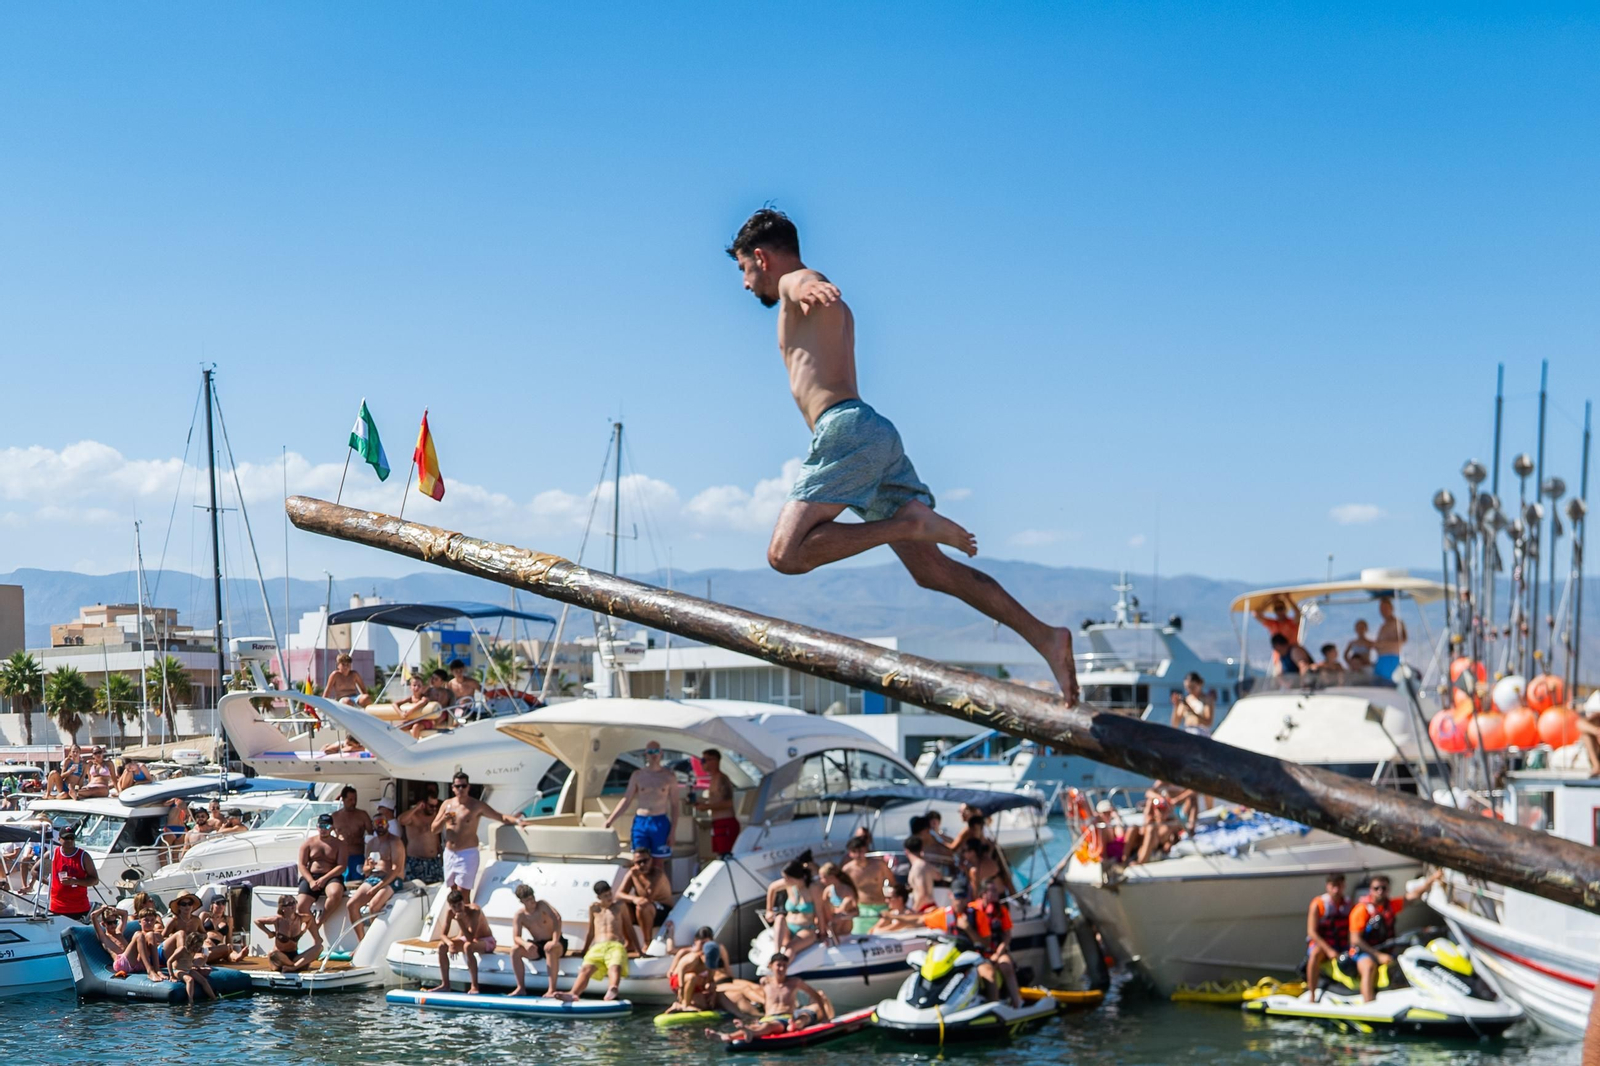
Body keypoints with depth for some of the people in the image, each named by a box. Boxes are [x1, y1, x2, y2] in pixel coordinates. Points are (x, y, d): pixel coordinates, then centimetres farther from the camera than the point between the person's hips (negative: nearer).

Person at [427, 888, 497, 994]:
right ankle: (445, 984, -4)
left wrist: (460, 921, -44)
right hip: (468, 939, 7)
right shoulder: (450, 912, -13)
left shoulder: (474, 911, -31)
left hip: (486, 941, -7)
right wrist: (450, 943, -31)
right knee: (442, 945, -13)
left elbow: (470, 938, -35)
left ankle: (474, 986, -33)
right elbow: (443, 935, -10)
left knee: (468, 946, -38)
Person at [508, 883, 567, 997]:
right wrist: (525, 944, -38)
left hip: (557, 943, -3)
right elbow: (516, 937, -14)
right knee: (515, 950, -19)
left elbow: (557, 918, -26)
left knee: (549, 948, -38)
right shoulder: (519, 916, -6)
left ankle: (552, 989, -37)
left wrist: (555, 941, -37)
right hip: (537, 946, 3)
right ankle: (521, 988, -15)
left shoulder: (542, 905, -11)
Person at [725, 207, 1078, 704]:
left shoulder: (795, 283, 1)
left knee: (786, 554, -16)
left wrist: (816, 291, -45)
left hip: (846, 428, -9)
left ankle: (909, 523, -22)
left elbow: (807, 286, -24)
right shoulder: (831, 308, 29)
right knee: (931, 568, 3)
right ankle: (1045, 636, -7)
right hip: (878, 434, 9)